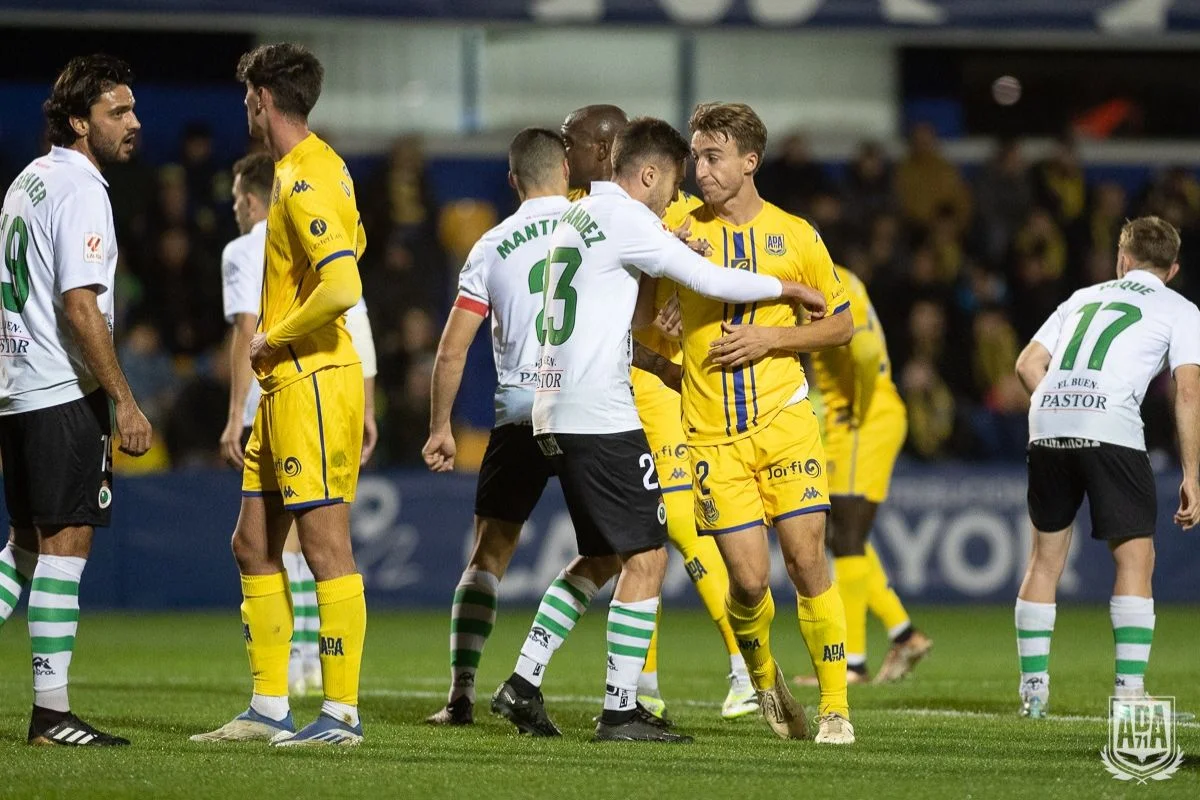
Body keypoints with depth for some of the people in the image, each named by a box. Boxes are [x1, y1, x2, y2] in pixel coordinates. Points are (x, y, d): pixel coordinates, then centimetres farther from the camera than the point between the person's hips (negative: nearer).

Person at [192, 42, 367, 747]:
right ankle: (269, 709, 16)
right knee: (255, 545, 12)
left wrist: (275, 339, -13)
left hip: (313, 382, -11)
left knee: (326, 547, -7)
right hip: (285, 387, 11)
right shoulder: (316, 168, 15)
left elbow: (343, 286, -27)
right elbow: (352, 251, 25)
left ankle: (342, 714, -5)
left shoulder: (305, 181, -16)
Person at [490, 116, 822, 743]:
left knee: (601, 557, 16)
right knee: (646, 556, -5)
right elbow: (711, 280, -11)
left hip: (555, 410, 10)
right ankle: (619, 710, -6)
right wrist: (790, 289, 2)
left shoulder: (577, 216, 19)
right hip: (601, 415, -10)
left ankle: (522, 687, 10)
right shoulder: (624, 217, -9)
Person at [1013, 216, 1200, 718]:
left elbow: (1028, 363, 19)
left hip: (1047, 425, 4)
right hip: (1112, 428, -4)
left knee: (1046, 556, 15)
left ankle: (1033, 688, 16)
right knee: (1135, 558, 3)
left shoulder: (1085, 298, 27)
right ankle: (1129, 690, -4)